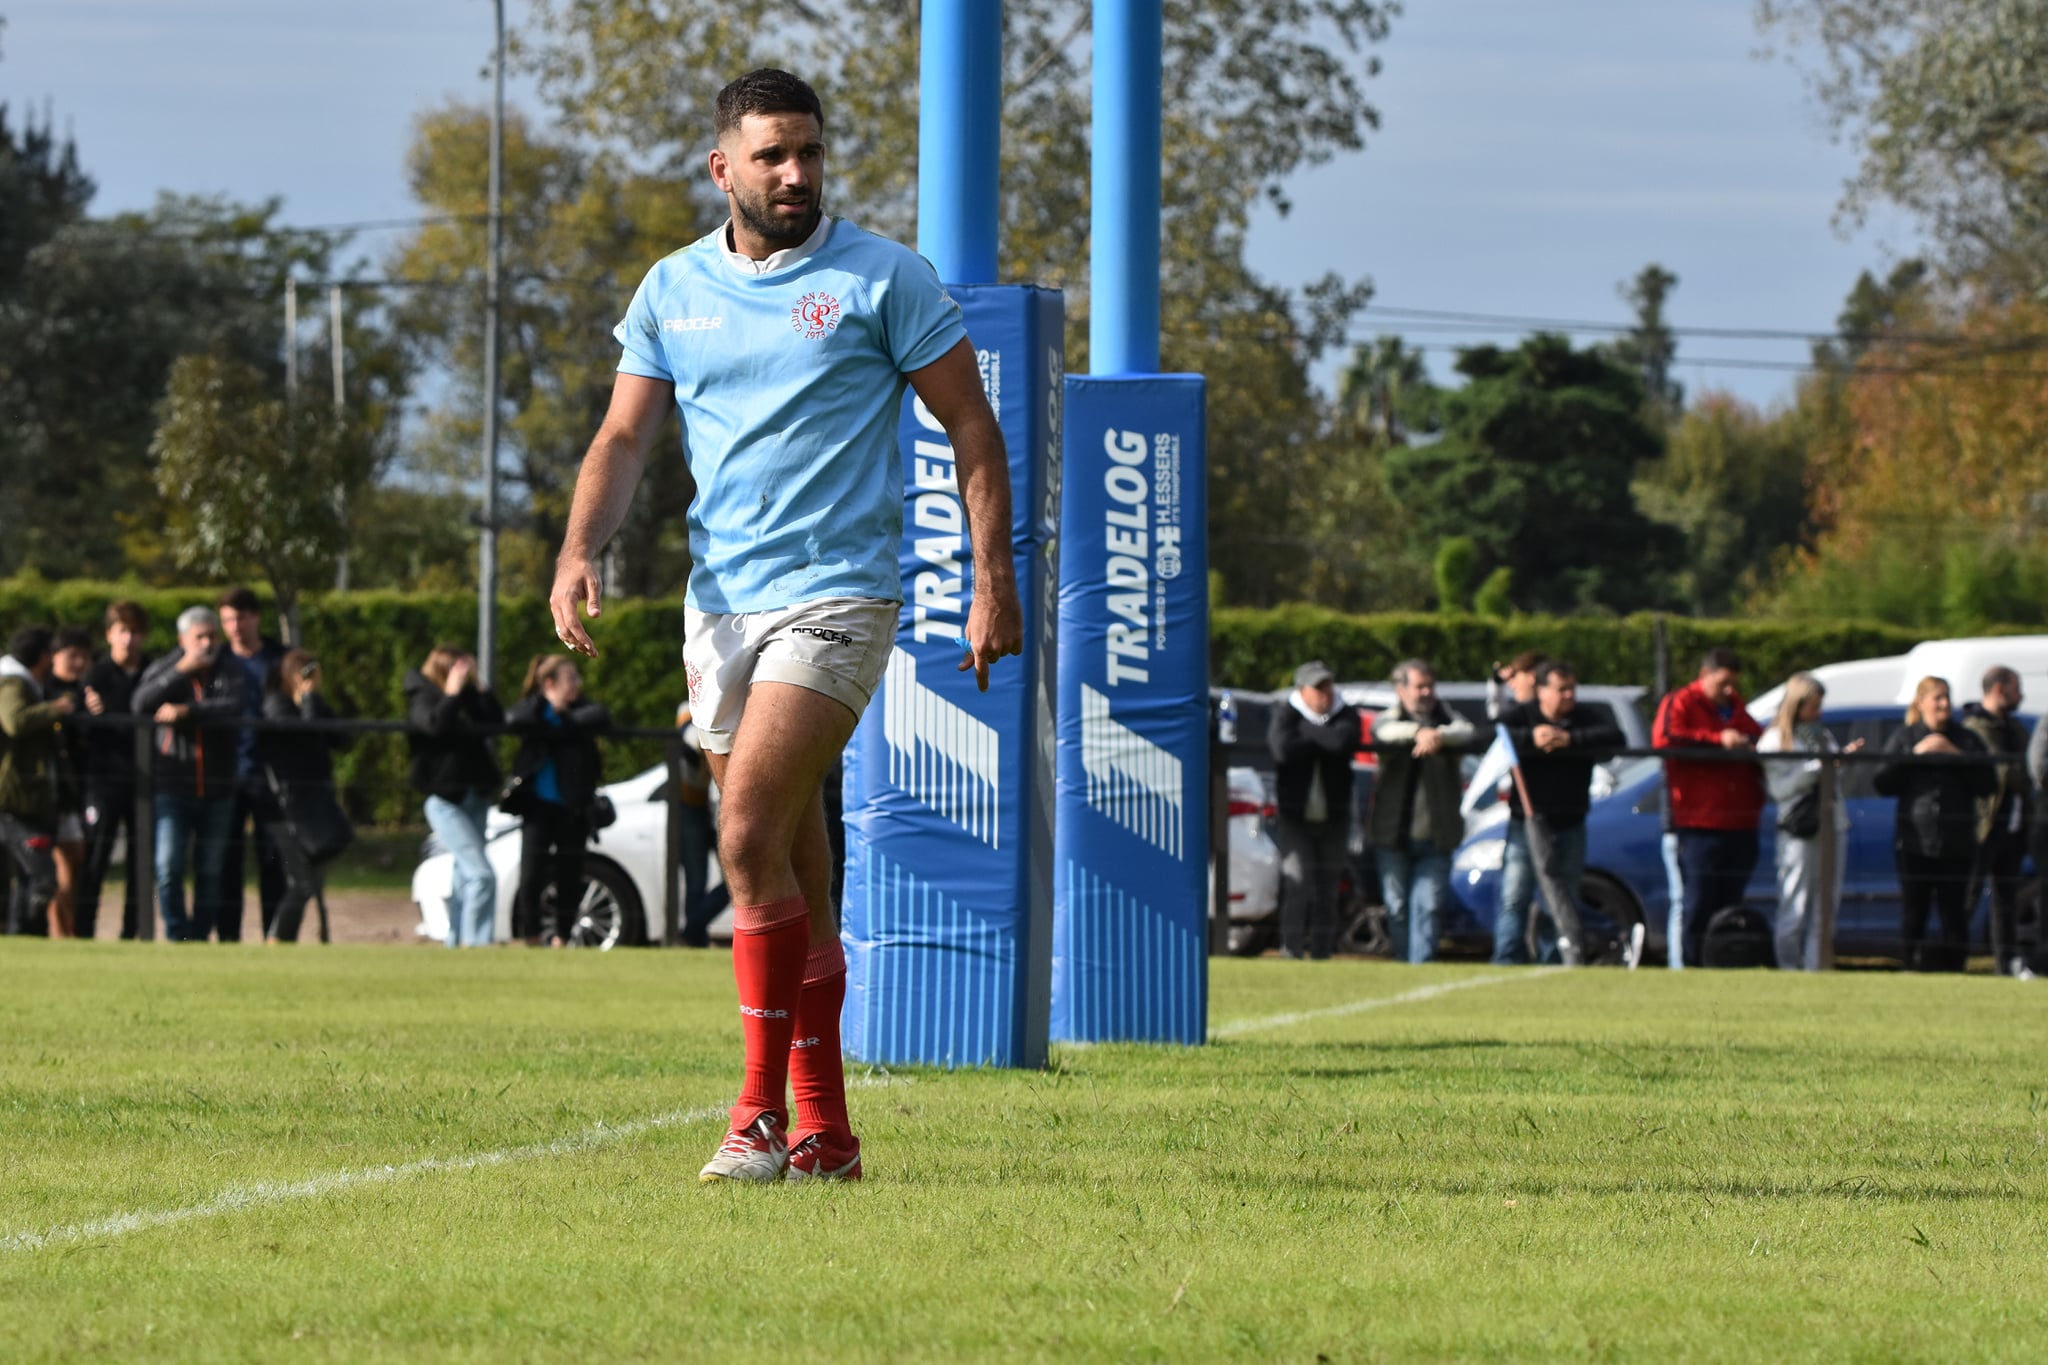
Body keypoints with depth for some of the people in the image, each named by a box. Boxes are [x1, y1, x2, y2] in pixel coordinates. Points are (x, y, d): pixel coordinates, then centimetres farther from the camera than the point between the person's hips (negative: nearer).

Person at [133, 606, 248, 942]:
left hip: (217, 789, 1)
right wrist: (182, 669, -21)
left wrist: (186, 711, -20)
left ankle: (200, 936, 14)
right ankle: (177, 936, -3)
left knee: (210, 871, 5)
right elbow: (142, 704, -14)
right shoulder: (163, 669, 6)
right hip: (172, 788, -1)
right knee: (168, 867, -12)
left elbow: (235, 708, -14)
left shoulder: (231, 673, 6)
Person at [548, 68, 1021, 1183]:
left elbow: (969, 424, 0)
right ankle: (825, 1133, 13)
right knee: (789, 874, 8)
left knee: (751, 837, -19)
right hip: (718, 606, 5)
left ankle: (763, 1113, -13)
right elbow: (625, 434, 11)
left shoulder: (883, 279, -2)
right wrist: (579, 549, -7)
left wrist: (993, 576, -6)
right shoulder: (673, 290, 10)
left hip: (836, 597, -5)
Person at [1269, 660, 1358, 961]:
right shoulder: (1285, 714, -2)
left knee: (1327, 890, 6)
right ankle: (1292, 950, -10)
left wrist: (1307, 732, -14)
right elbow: (1284, 749, -22)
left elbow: (1344, 741, -21)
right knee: (1297, 884, -13)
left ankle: (1321, 953, 13)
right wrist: (1324, 742, -14)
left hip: (1333, 819, 3)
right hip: (1294, 816, -3)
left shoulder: (1345, 716, 3)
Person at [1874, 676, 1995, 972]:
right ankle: (1914, 967, 9)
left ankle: (1953, 968, 2)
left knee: (1953, 911, -3)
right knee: (1913, 911, 0)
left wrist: (1957, 756, -9)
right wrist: (1914, 755, -9)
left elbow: (1988, 786, 1)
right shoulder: (1903, 739, 9)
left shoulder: (1966, 740, 10)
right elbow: (1881, 783, -1)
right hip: (1914, 840, 0)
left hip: (1956, 844, 0)